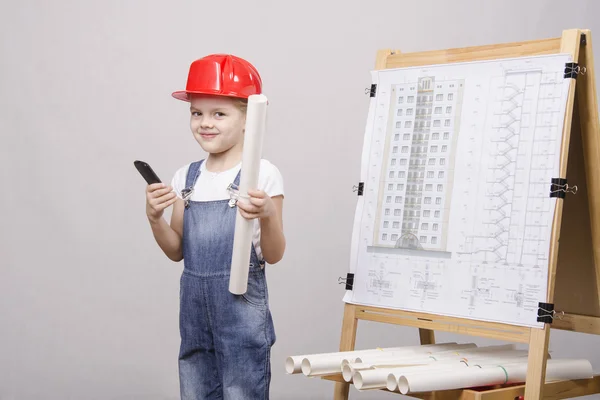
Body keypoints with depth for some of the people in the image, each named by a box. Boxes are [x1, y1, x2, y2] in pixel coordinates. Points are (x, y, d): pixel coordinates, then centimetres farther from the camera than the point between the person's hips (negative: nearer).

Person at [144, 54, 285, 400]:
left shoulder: (263, 175, -11)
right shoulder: (186, 177, 5)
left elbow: (273, 256, -10)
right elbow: (177, 251, 9)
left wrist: (267, 216, -29)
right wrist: (154, 218, -8)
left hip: (242, 306, -5)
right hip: (194, 305, 6)